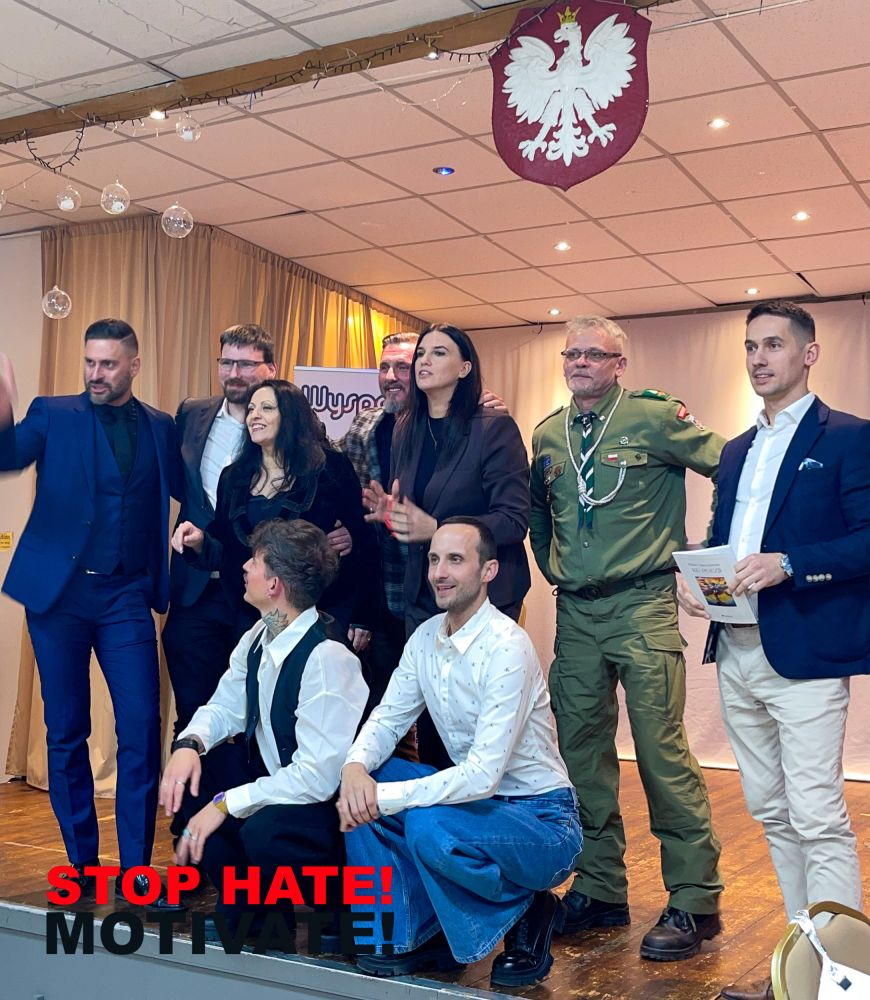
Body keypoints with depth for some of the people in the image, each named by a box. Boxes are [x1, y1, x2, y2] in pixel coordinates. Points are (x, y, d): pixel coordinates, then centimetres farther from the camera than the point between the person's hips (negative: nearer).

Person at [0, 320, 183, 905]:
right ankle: (81, 863, 20)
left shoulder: (160, 428, 9)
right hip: (58, 592, 0)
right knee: (66, 734, 7)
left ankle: (136, 871, 6)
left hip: (126, 597, 1)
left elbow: (189, 492, 11)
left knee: (142, 731, -4)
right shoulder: (53, 414, 4)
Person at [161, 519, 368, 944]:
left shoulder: (327, 659, -26)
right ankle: (241, 908, 9)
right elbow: (224, 709, 13)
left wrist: (225, 803, -24)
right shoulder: (257, 639, -1)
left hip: (326, 810, -8)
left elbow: (319, 776, -28)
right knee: (182, 774, -2)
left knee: (264, 828, -35)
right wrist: (190, 744, -10)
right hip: (268, 785, 9)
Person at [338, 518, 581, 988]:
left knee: (430, 828, -33)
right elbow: (387, 718, 3)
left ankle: (526, 912, -3)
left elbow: (483, 775, -29)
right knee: (361, 786, -8)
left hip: (542, 822, -7)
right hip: (475, 799, 7)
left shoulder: (507, 647, -24)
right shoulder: (426, 638, 0)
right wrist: (355, 767, -19)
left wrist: (384, 798, -28)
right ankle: (411, 934, 2)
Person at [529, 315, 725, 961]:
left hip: (642, 605, -5)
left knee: (662, 749, -7)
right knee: (583, 749, 9)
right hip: (574, 611, 6)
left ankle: (695, 900, 5)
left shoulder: (654, 417, -5)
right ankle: (600, 890, 22)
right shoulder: (547, 435, 11)